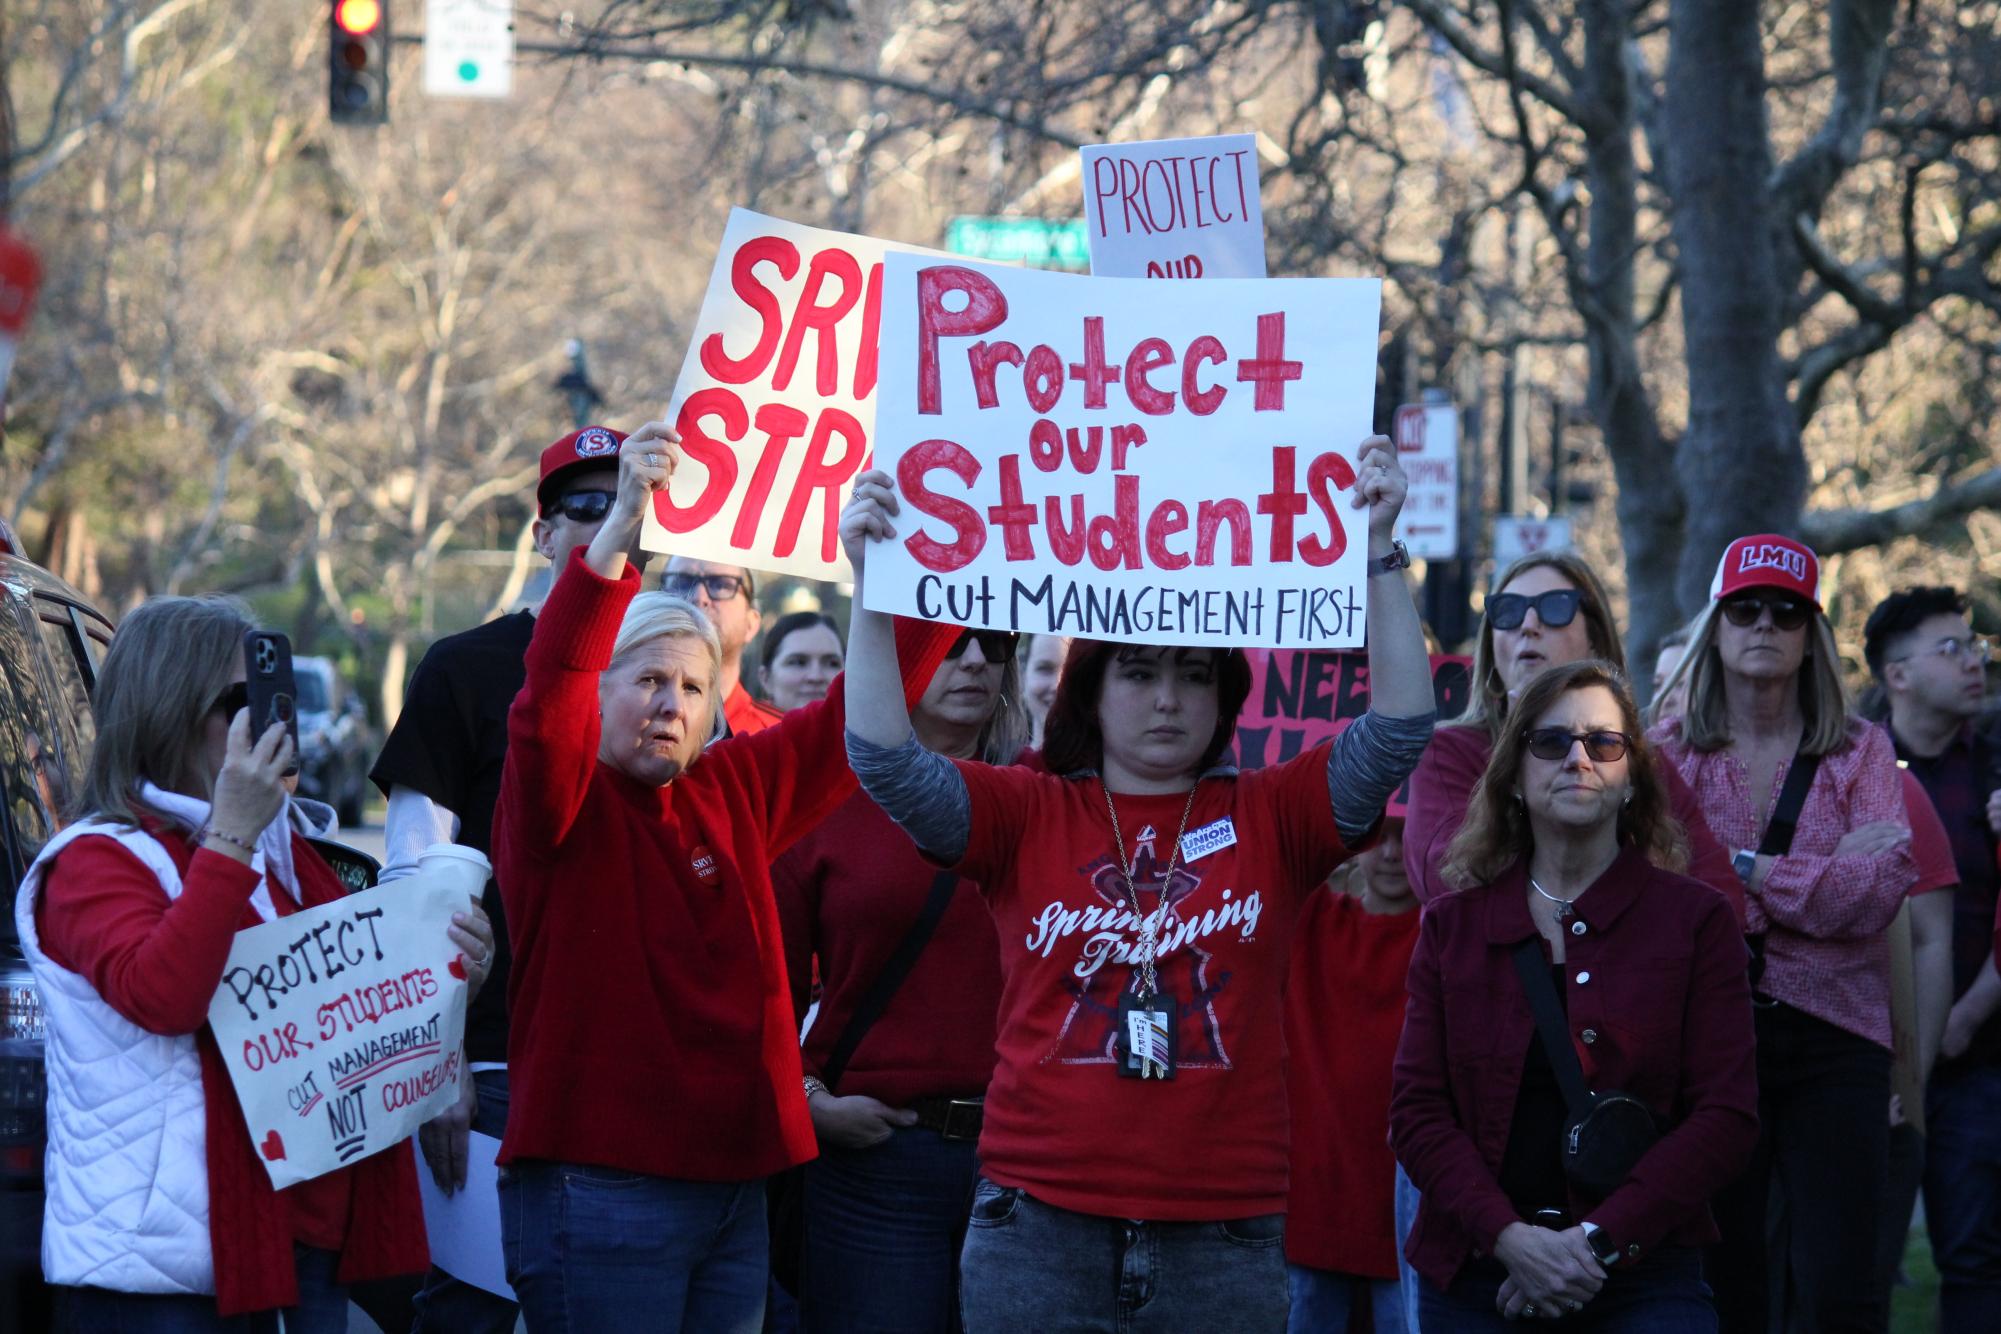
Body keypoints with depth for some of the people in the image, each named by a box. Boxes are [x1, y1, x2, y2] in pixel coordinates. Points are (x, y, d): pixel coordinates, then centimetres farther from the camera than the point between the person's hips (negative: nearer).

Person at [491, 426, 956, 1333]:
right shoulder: (564, 806, -5)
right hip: (600, 1187, -6)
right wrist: (619, 529, -35)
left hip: (733, 1183, 6)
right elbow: (548, 703, -24)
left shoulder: (734, 792, 12)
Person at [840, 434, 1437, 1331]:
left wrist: (1377, 551, -12)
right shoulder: (1027, 813, 5)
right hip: (1040, 1224, 0)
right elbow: (885, 761, -7)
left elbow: (1398, 733, -5)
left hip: (1224, 1237, 0)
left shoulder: (1270, 818, 6)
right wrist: (872, 586, -16)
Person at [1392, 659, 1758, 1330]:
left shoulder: (1695, 919, 4)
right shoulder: (1452, 925, 9)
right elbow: (1417, 1110, 2)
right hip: (1476, 1269, 2)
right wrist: (1510, 1237, -14)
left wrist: (1598, 1241, -14)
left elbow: (1728, 1116, -3)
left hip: (1642, 1271, -1)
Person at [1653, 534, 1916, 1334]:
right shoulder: (1669, 755, 6)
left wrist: (1748, 870, -11)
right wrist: (1827, 876, -10)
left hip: (1832, 1035, -1)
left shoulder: (1861, 753, 6)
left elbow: (1883, 891, -10)